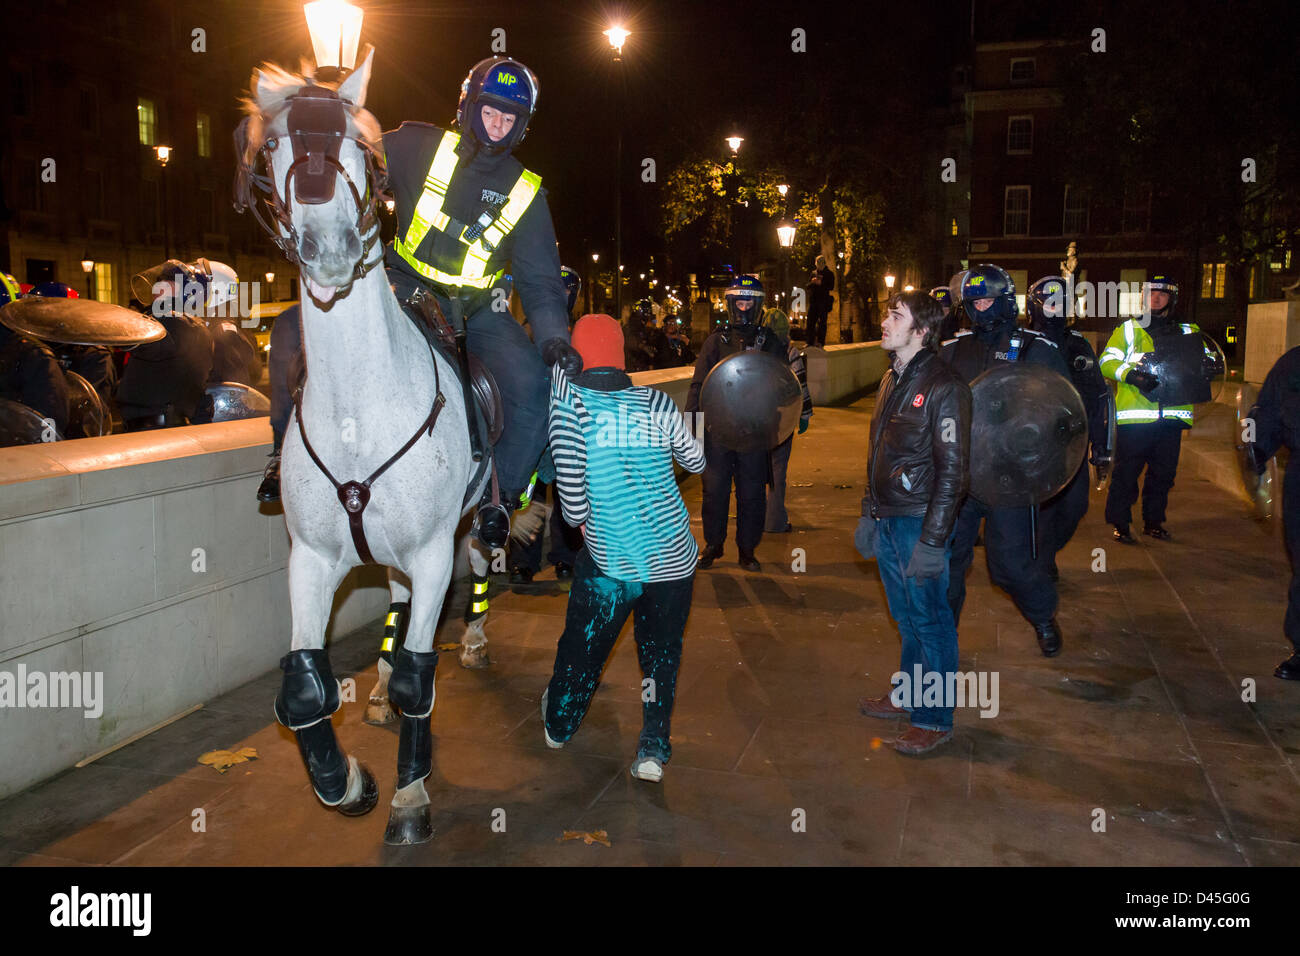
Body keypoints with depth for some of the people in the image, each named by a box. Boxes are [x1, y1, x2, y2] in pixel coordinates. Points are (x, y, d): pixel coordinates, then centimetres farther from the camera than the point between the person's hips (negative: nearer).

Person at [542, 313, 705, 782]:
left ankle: (558, 725, 41)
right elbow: (696, 461, 11)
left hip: (608, 561, -1)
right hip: (674, 558, 2)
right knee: (661, 651, 20)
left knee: (582, 647, 18)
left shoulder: (568, 398, -11)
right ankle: (653, 747, 15)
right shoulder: (656, 404, -4)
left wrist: (577, 518, 4)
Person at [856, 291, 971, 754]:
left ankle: (934, 718, 16)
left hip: (920, 523, -8)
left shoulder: (943, 386, -16)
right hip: (887, 521, 8)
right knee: (906, 617, 20)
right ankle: (908, 695, 35)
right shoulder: (892, 380, 12)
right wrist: (868, 513, 18)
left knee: (930, 621, 3)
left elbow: (952, 470, -17)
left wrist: (933, 541, -19)